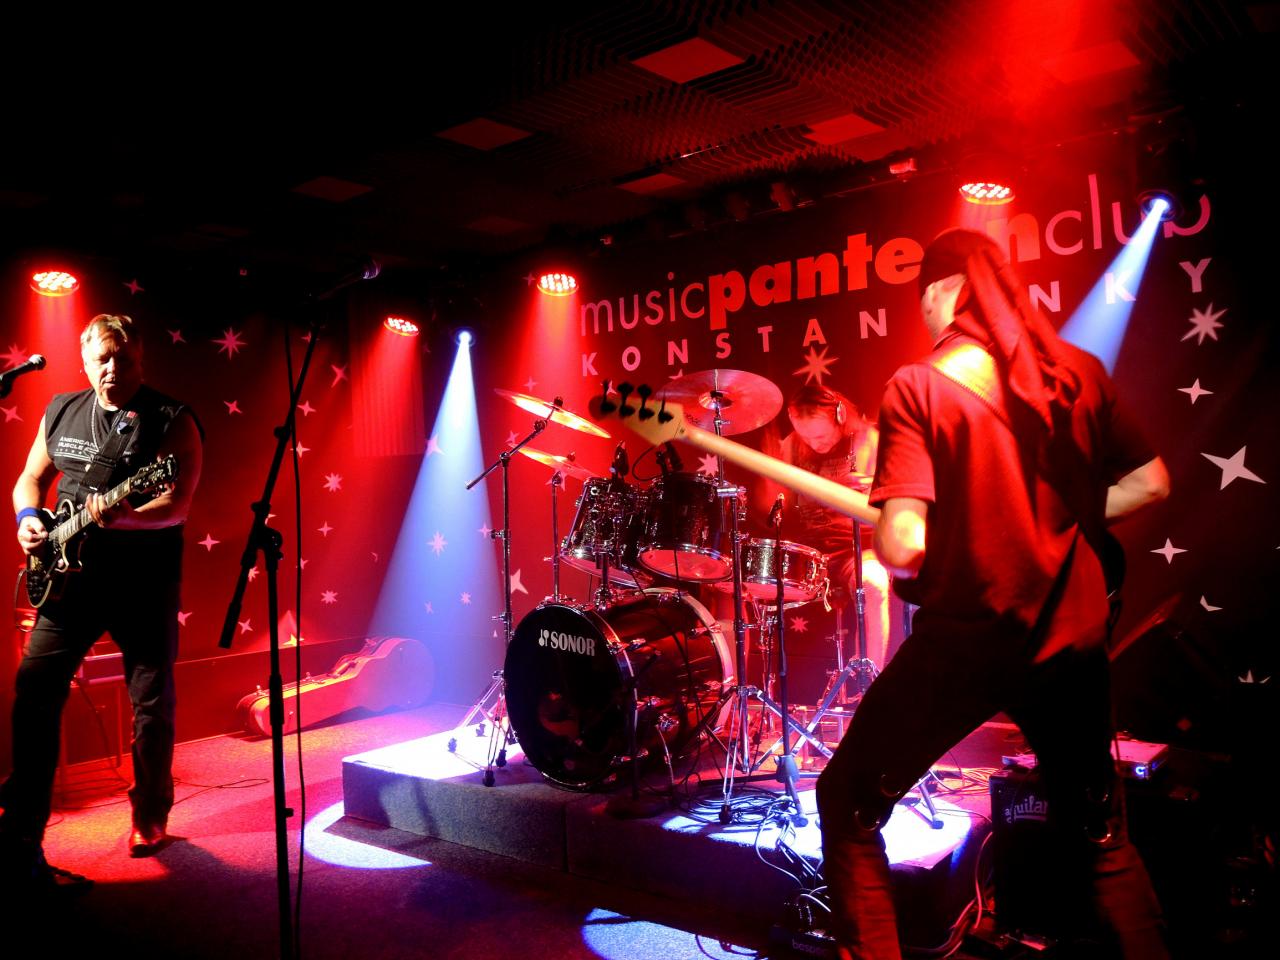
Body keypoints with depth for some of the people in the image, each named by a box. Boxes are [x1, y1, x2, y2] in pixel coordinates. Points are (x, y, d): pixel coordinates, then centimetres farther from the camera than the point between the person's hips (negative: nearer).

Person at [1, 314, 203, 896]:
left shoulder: (171, 421, -5)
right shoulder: (60, 413, 11)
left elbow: (177, 505, -14)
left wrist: (120, 516, -31)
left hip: (144, 582, -4)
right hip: (67, 576, 4)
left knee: (152, 704, 4)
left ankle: (149, 819, 24)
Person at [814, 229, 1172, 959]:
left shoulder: (919, 388, -12)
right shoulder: (1079, 371, 3)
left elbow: (902, 545, -21)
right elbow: (1152, 483, 8)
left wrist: (902, 545, 1)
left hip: (966, 640, -5)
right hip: (1072, 636, 6)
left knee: (849, 807, 12)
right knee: (1100, 830, 26)